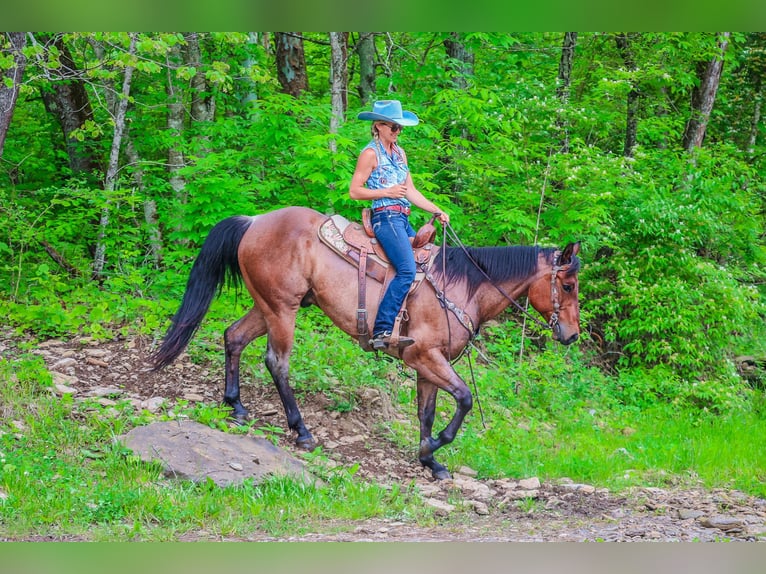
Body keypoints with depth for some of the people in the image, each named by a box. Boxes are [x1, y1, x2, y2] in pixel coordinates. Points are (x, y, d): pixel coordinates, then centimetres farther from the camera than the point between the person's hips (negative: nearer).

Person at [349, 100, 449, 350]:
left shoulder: (400, 153, 19)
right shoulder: (371, 153, -4)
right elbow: (354, 191, -7)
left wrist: (437, 211, 9)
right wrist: (387, 192, -13)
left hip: (403, 221, 9)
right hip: (386, 217, -9)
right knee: (407, 271, -24)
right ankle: (381, 332, -30)